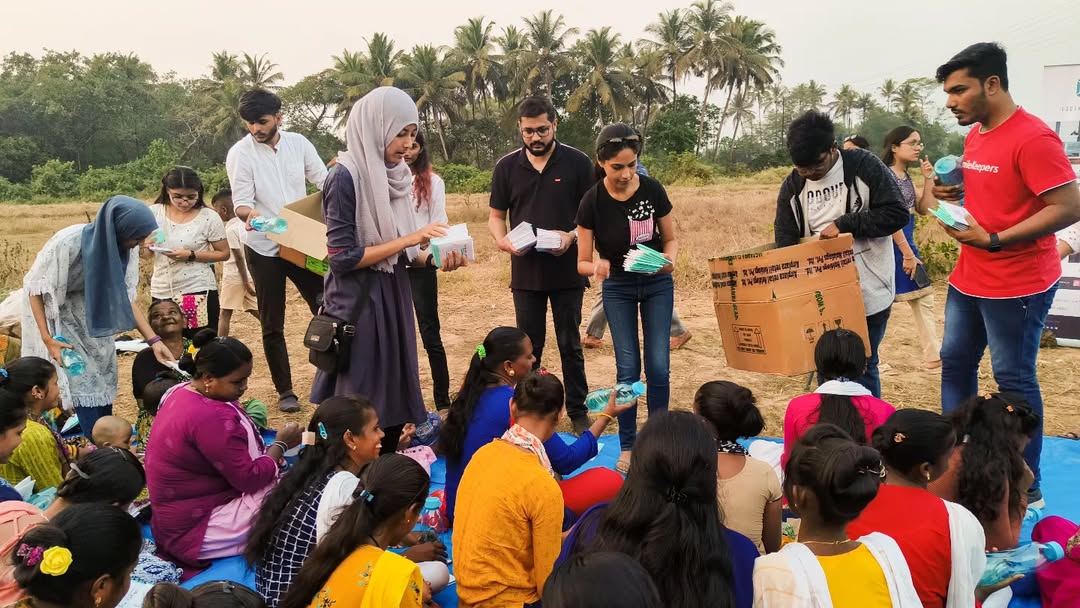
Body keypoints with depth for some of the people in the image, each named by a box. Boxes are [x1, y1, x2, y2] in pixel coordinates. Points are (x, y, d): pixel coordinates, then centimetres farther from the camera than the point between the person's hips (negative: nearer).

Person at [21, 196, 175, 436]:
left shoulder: (122, 246, -17)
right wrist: (47, 339, -23)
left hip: (91, 312, 5)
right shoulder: (67, 243, -33)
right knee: (77, 380, -8)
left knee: (102, 377, 4)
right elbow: (35, 287, -21)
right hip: (54, 311, -5)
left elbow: (126, 297, -9)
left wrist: (153, 340, -15)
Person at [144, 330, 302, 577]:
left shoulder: (183, 392, 3)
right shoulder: (210, 417, -29)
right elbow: (250, 479, -22)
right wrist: (281, 444, -8)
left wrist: (271, 452, -4)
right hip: (195, 530, -10)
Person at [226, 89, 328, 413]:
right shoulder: (240, 153, -8)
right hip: (264, 248, -2)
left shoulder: (298, 143, 0)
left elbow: (324, 182, 5)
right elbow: (241, 201, -12)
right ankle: (285, 391, 19)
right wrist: (249, 214, -34)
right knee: (273, 325, 6)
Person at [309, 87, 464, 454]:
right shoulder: (346, 177, -16)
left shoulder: (393, 175, 6)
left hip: (394, 297, 8)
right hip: (359, 304, -8)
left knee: (395, 398, 15)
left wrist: (432, 259, -6)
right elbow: (343, 257, -19)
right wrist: (409, 239, -19)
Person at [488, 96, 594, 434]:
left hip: (567, 271, -2)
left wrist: (572, 236, -19)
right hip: (525, 272, 2)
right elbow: (495, 216, 8)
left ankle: (578, 410, 21)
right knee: (529, 346, 12)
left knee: (570, 344, 9)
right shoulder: (507, 167, 2)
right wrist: (502, 240, -14)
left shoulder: (577, 163, -4)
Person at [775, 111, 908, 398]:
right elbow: (785, 244, -1)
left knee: (862, 367, 7)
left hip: (869, 293, -3)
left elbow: (896, 214, -12)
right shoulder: (792, 186, 2)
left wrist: (844, 223, -18)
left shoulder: (863, 166, -9)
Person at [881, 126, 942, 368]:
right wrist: (907, 254, -19)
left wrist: (928, 178, 4)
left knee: (923, 297, 12)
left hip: (906, 243, 10)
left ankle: (934, 355, 19)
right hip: (892, 246, -10)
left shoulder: (906, 177, 12)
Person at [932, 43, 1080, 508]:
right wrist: (955, 195, 2)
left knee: (1013, 380, 1)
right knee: (955, 363, 15)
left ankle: (1027, 487, 17)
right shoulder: (975, 136, 9)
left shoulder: (1033, 137, -19)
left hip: (1017, 286, -9)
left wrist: (994, 240, -25)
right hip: (967, 279, 9)